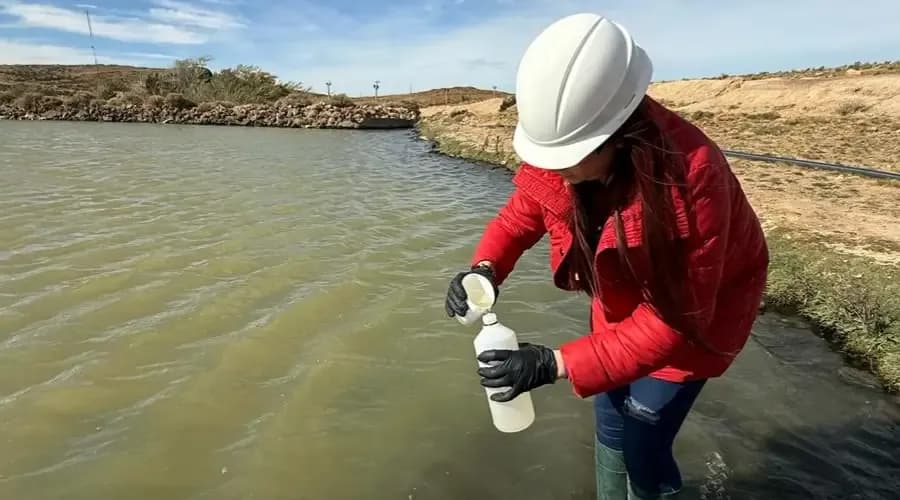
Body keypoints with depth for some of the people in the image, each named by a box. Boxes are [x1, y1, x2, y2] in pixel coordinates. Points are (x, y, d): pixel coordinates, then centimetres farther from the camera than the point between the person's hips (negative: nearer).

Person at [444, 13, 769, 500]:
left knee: (643, 443, 1)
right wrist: (485, 268, -27)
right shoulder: (554, 147, -24)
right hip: (622, 297, 5)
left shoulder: (691, 176, -40)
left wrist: (557, 363, -41)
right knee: (610, 423, 18)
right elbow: (522, 210, -6)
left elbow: (674, 317, -35)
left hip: (698, 307, -5)